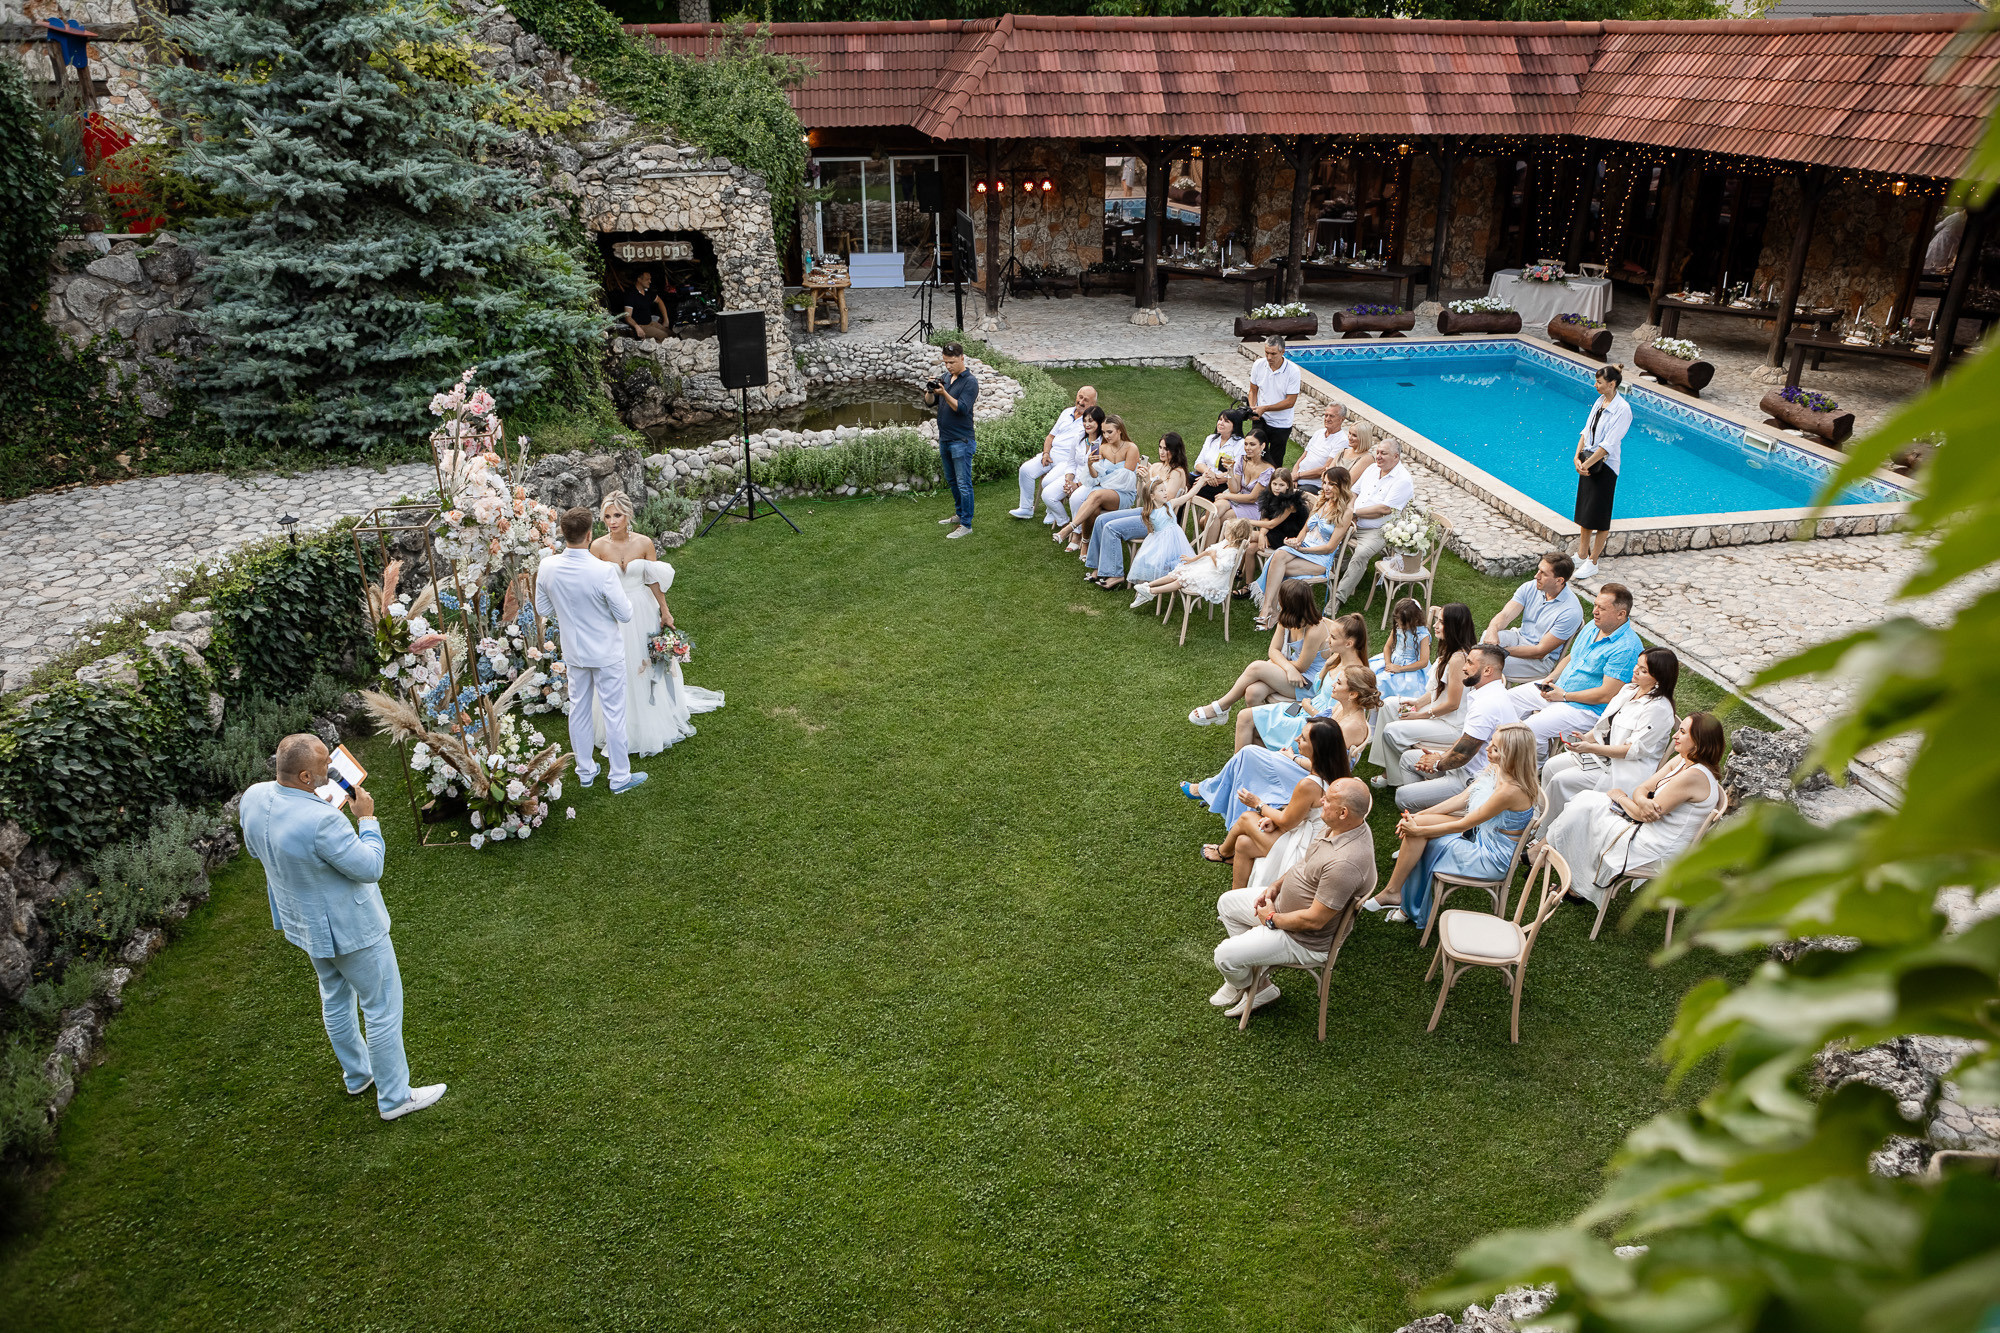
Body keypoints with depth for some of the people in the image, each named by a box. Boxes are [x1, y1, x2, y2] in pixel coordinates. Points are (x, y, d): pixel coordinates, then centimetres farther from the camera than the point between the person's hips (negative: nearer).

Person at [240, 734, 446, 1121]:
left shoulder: (253, 797, -13)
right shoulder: (320, 821, -38)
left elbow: (254, 849, 8)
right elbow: (370, 868, -25)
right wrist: (367, 818, -16)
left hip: (304, 922, 9)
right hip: (349, 928, -9)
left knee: (335, 999, 28)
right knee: (382, 1008, 9)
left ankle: (356, 1074, 48)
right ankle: (394, 1097, 21)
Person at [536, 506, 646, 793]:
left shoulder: (547, 567, -13)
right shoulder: (603, 571, -28)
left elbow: (544, 610, 1)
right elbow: (625, 614, -18)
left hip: (573, 652, 5)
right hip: (606, 653, -5)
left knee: (579, 710, 19)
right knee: (613, 713, 8)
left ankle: (585, 771, 33)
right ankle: (620, 777, 20)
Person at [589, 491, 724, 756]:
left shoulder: (644, 543, -9)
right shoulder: (598, 547, -11)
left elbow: (655, 582, -1)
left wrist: (665, 613, 3)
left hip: (642, 612, 1)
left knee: (649, 663, 15)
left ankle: (654, 721, 38)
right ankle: (624, 728, 28)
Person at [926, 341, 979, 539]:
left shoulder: (970, 381, -11)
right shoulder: (945, 378, 11)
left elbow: (962, 408, -20)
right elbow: (930, 402, 8)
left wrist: (944, 393, -29)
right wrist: (930, 391, -12)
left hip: (961, 441, -8)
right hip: (944, 439, 8)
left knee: (963, 483, -6)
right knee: (952, 481, 18)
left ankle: (966, 525, -4)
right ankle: (960, 514, 32)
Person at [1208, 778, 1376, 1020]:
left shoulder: (1345, 863, -38)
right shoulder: (1341, 826, -8)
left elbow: (1314, 920, -31)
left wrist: (1272, 919, -16)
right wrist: (1275, 886, 0)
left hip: (1304, 940, -10)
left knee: (1225, 955, -10)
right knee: (1227, 903, 18)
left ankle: (1248, 987, 25)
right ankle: (1247, 970, 27)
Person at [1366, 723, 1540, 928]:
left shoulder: (1511, 790, -32)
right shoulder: (1494, 768, -6)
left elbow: (1463, 824, -24)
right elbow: (1462, 798, 2)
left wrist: (1418, 830, -15)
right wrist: (1419, 816, -6)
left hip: (1490, 859, -8)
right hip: (1478, 834, 8)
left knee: (1419, 834, -12)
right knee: (1419, 821, -5)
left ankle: (1392, 892, 8)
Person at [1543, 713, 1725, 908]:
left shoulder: (1694, 776, -26)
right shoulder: (1682, 760, 3)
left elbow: (1643, 815, -22)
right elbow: (1642, 789, 4)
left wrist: (1619, 796, -2)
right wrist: (1642, 800, -21)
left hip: (1656, 851, -9)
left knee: (1582, 812, -4)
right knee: (1586, 800, 5)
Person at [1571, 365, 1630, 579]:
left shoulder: (1622, 409, -18)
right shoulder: (1600, 401, 6)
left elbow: (1608, 444, -21)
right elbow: (1586, 431, 6)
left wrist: (1587, 463, -21)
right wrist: (1578, 457, -5)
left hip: (1605, 466, -8)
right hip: (1589, 462, 8)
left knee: (1598, 515, 1)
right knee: (1584, 511, 14)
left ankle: (1592, 562, 10)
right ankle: (1581, 555, 26)